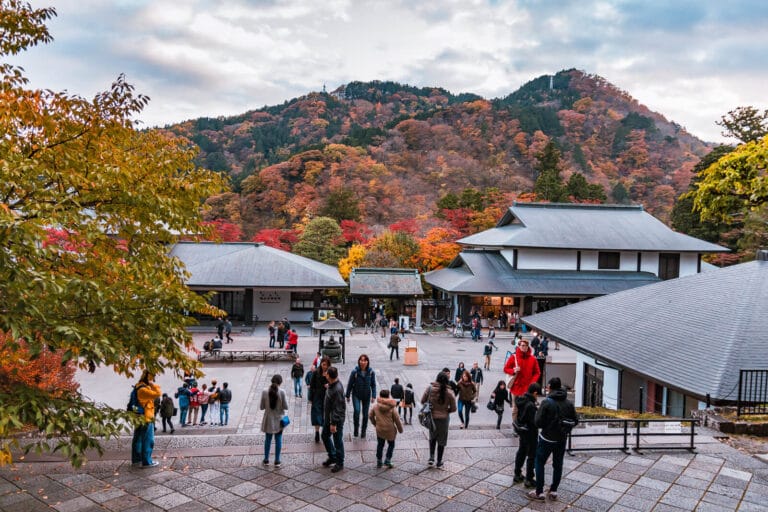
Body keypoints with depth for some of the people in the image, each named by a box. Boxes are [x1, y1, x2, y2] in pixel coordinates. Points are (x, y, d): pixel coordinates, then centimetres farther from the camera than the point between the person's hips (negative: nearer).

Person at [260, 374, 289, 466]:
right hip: (279, 420, -1)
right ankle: (277, 461, 16)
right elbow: (286, 407, -11)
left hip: (268, 420, 1)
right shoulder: (282, 392, -16)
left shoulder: (265, 392, -12)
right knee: (278, 440, 11)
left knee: (267, 439, 17)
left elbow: (261, 407, -5)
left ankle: (266, 460, 27)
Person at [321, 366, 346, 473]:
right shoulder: (331, 385, -1)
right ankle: (332, 457, 39)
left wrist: (334, 423, -22)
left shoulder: (337, 389, -29)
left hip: (337, 420, -10)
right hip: (328, 418, 10)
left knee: (337, 441, 6)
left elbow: (337, 408, -26)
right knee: (325, 436, 22)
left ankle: (339, 463, 22)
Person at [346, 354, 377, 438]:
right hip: (356, 395, -2)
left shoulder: (371, 372, -9)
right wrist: (348, 395, 1)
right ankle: (356, 428, 3)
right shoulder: (355, 372, -13)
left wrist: (373, 396, -5)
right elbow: (350, 384, -4)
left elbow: (373, 385, 0)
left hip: (366, 396, 2)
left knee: (365, 414, 7)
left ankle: (363, 431, 26)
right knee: (356, 410, -19)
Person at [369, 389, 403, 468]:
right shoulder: (391, 408, -14)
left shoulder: (376, 406, -6)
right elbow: (397, 420, -8)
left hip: (379, 430, 2)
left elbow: (370, 416, 8)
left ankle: (378, 462, 22)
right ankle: (387, 460, 9)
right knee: (391, 445, 18)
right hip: (390, 430, -2)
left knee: (380, 445, 18)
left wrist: (375, 424, 23)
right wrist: (400, 429, 6)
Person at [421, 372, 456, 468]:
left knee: (432, 437, 25)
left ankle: (431, 457, 14)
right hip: (443, 418, -1)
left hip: (431, 417, 2)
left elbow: (423, 401, -3)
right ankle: (439, 462, 23)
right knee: (441, 440, 14)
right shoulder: (449, 392, -15)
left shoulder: (430, 388, -12)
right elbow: (453, 408, -9)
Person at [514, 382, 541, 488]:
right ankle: (529, 479, 12)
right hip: (530, 432, -9)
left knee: (521, 452, 21)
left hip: (522, 431, 9)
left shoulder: (521, 400, 1)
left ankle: (517, 475, 32)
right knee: (532, 455, 5)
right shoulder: (530, 405, -26)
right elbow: (534, 421, -26)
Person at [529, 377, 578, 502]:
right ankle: (553, 491, 24)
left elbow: (538, 422, -19)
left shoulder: (546, 402, -18)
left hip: (547, 439, -4)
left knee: (539, 463, 9)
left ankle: (539, 492, 10)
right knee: (558, 464, 17)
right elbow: (575, 421, 3)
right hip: (562, 439, 4)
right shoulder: (569, 403, -3)